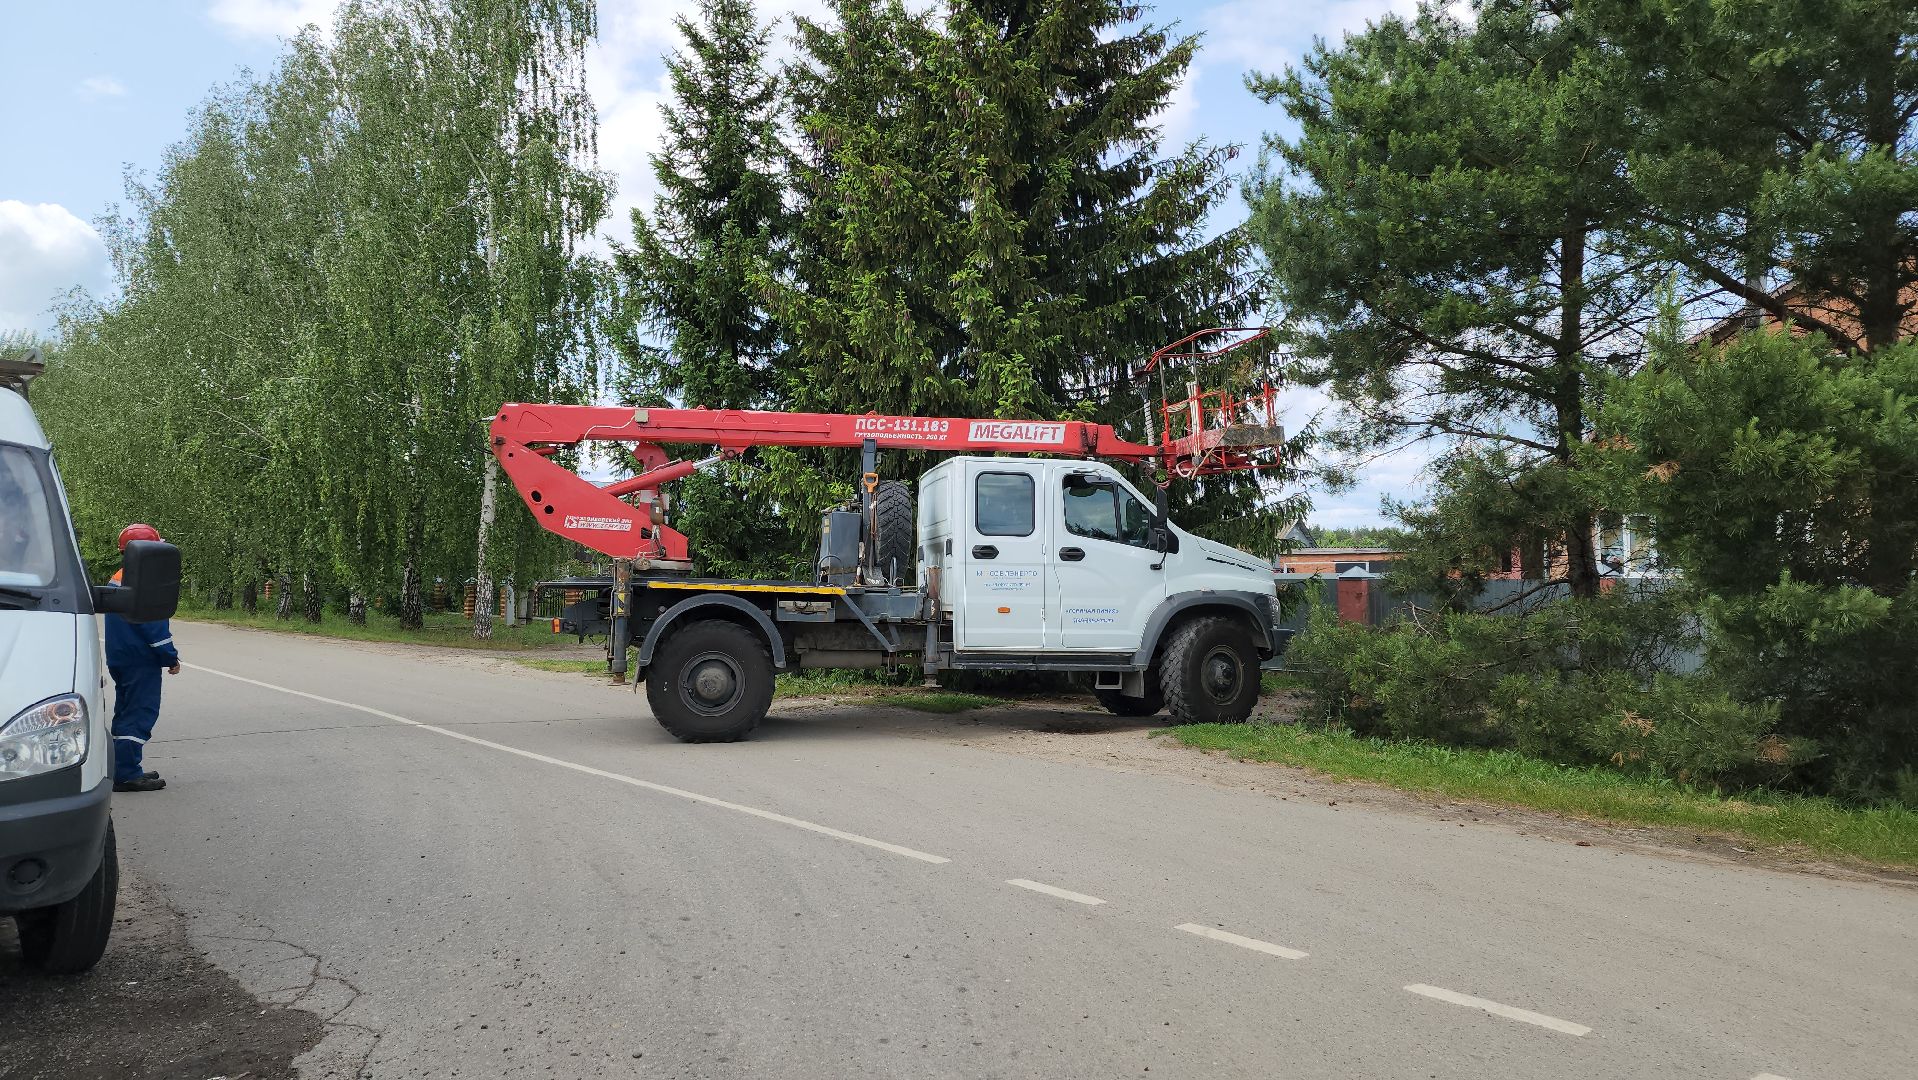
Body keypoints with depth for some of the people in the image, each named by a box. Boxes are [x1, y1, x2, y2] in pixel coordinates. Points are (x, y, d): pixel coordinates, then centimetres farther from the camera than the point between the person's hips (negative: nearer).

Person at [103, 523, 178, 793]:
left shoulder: (117, 579, 15)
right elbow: (154, 625, -19)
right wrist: (171, 657, -13)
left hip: (119, 659, 10)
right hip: (141, 661, -10)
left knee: (126, 713, 16)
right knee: (140, 714, -8)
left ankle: (123, 770, 22)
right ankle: (127, 774, -10)